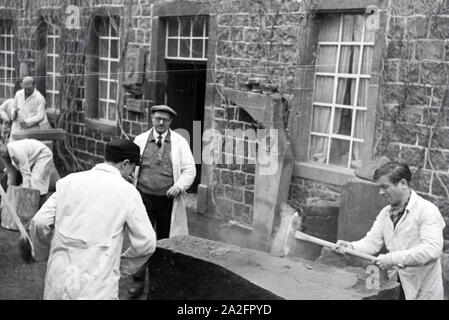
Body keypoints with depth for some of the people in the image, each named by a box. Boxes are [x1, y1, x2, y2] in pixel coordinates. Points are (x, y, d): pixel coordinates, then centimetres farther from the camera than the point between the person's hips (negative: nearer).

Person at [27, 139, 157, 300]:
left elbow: (40, 222, 2)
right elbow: (146, 243, -3)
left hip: (58, 276, 4)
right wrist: (122, 267, 14)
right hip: (97, 286, -4)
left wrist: (40, 252, 22)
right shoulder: (127, 191, -4)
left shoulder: (70, 180, 5)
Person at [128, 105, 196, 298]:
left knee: (165, 239, 11)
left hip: (168, 199, 0)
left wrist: (179, 186, -17)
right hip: (144, 196, 0)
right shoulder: (140, 140, 5)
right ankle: (138, 280, 6)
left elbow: (189, 169, 0)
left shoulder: (179, 142, 3)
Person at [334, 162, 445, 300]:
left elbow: (432, 250, -24)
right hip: (395, 287, 5)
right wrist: (351, 247, -18)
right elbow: (372, 242, 2)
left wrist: (394, 258, -29)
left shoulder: (427, 210, -13)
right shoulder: (385, 212, 10)